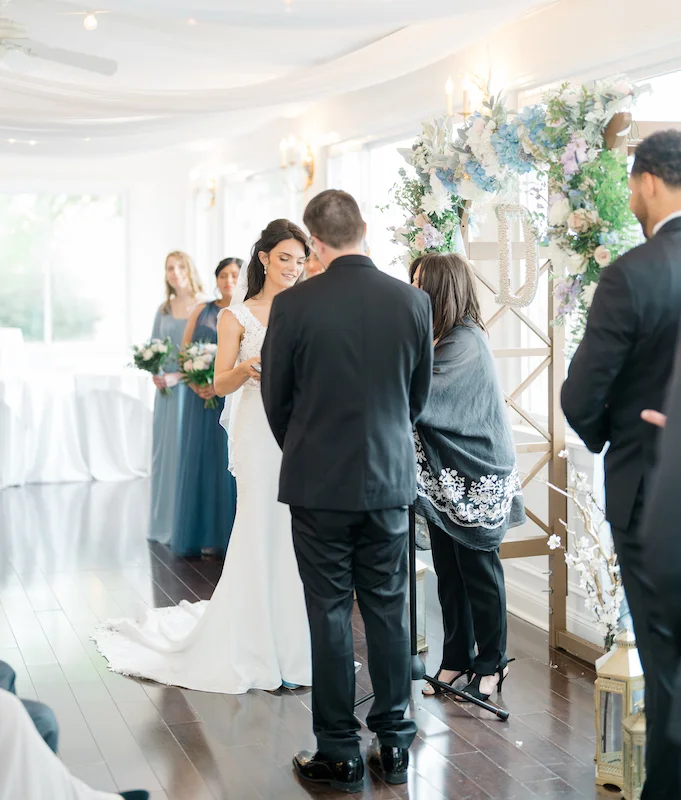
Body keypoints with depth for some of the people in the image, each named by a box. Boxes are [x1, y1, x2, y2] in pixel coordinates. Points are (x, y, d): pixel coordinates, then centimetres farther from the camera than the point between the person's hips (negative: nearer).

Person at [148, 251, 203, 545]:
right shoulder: (163, 310, 11)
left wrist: (178, 376, -18)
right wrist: (155, 373, -5)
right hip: (166, 391, 5)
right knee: (165, 451, 7)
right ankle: (167, 524, 15)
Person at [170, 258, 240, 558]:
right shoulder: (201, 311, 10)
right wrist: (195, 385, -9)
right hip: (201, 398, 3)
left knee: (231, 461, -1)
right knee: (202, 460, 3)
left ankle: (231, 535, 7)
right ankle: (205, 535, 9)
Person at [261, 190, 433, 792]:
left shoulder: (294, 305, -12)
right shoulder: (413, 302, -3)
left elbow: (276, 397, -1)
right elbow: (420, 393, 8)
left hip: (319, 480, -3)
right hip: (391, 478, 3)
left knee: (329, 614, 5)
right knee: (388, 610, 12)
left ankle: (339, 754, 13)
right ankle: (394, 744, 20)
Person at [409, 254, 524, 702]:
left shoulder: (466, 342, -18)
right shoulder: (440, 337, 8)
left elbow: (418, 395, -27)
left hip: (475, 478, -8)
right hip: (444, 475, 8)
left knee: (478, 569, 3)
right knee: (447, 569, 12)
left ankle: (492, 664, 17)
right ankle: (457, 658, 24)